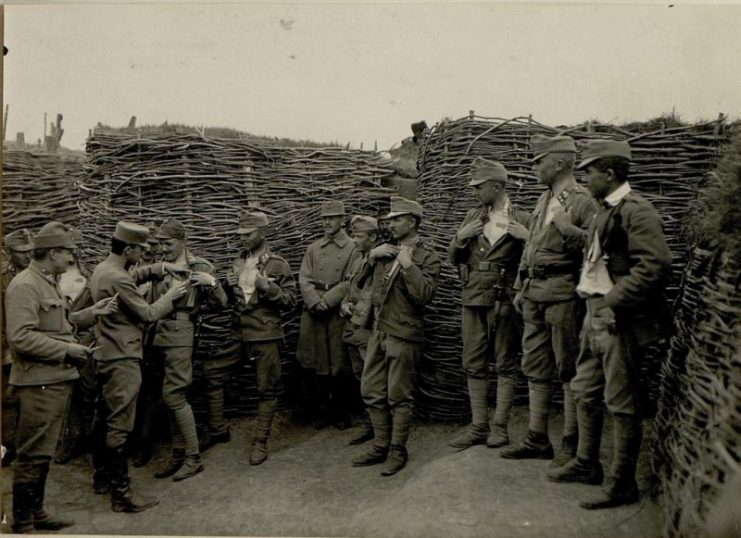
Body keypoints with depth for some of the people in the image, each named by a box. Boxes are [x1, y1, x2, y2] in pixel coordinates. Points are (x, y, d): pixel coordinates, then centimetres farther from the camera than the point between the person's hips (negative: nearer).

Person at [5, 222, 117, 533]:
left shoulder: (48, 283, 16)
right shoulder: (24, 285, -15)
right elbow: (20, 337, -23)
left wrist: (92, 313, 10)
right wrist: (68, 350, -19)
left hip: (57, 380, 10)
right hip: (39, 383, -10)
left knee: (43, 453, 18)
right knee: (33, 454, -1)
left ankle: (36, 512, 30)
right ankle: (22, 523, 12)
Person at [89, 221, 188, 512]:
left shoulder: (101, 269, 8)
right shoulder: (117, 278, -21)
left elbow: (133, 276, 26)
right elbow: (148, 314, -16)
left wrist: (159, 268, 11)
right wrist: (171, 295, -2)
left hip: (104, 355, 10)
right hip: (122, 359, -10)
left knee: (105, 419, 20)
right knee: (119, 426, -6)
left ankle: (102, 476, 33)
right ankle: (121, 493, 0)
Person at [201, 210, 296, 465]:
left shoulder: (277, 264, -5)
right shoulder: (238, 262, 12)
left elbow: (291, 299, -8)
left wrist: (266, 286, -21)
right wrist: (228, 286, -2)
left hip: (266, 336, -6)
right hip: (239, 334, 6)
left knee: (266, 389, 2)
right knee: (211, 373, 3)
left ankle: (260, 442, 16)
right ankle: (218, 430, 19)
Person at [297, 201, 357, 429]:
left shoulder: (352, 248, 1)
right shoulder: (313, 248, 14)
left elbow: (350, 282, -6)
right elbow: (304, 279, 6)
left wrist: (327, 301, -15)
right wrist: (316, 302, -11)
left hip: (338, 313, -3)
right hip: (313, 313, 3)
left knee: (339, 365, 3)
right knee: (314, 363, 4)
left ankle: (340, 413, 18)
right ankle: (322, 411, 18)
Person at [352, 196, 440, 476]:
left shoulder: (427, 257, -6)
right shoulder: (386, 250, 15)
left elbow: (423, 295, -19)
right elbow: (358, 280, 17)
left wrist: (407, 264, -20)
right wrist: (371, 255, 3)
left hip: (403, 335, -7)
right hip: (379, 330, 7)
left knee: (399, 396, 2)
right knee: (371, 392, 12)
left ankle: (397, 452, 17)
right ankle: (381, 446, 26)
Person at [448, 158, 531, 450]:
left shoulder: (522, 219, -1)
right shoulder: (472, 216, 13)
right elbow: (454, 259, 14)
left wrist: (526, 237, -18)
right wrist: (460, 237, -4)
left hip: (504, 299, -4)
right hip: (474, 297, 5)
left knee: (505, 363, 2)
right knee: (474, 363, 7)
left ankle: (500, 426, 11)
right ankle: (478, 426, 16)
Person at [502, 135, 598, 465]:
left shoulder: (583, 201, -7)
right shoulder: (543, 200, 17)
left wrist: (566, 228, -23)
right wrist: (520, 287, 19)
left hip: (563, 291, -8)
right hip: (535, 292, 8)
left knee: (568, 369, 0)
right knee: (535, 367, 11)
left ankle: (571, 443, 11)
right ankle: (537, 440, 21)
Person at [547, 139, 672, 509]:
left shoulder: (637, 211, -16)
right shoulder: (605, 211, 13)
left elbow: (656, 266, -24)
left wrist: (614, 301, -21)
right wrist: (587, 291, 10)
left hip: (621, 320, -10)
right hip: (596, 316, 10)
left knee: (622, 403, 1)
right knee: (585, 392, 19)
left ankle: (622, 485, 15)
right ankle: (586, 465, 35)